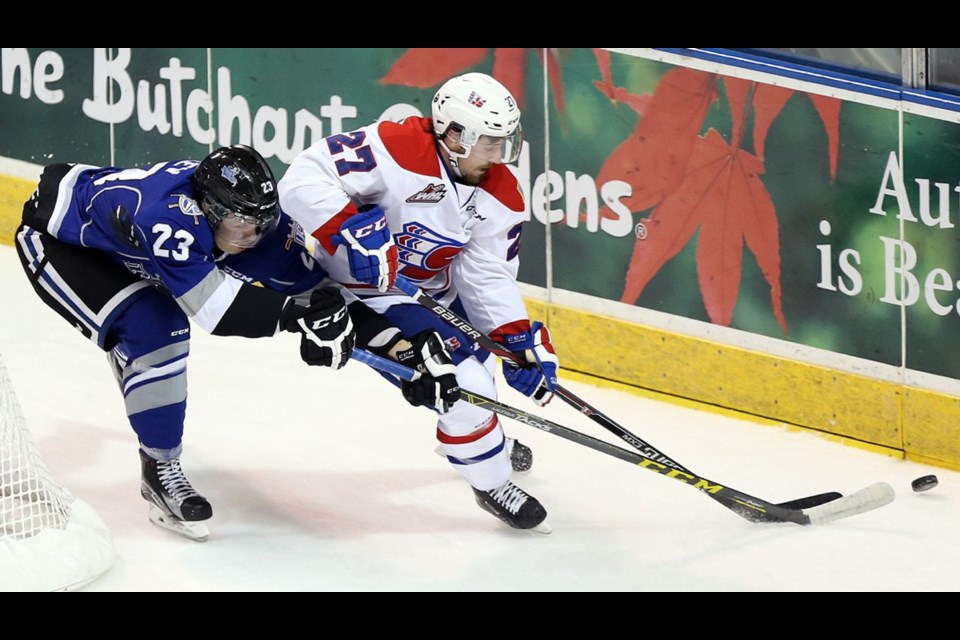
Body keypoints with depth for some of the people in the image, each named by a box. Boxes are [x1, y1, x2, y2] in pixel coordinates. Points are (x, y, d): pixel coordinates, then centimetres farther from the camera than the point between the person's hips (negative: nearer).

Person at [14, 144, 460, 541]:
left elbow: (318, 290, -18)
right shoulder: (168, 213, -41)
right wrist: (297, 313, -51)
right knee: (151, 331, -22)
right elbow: (215, 307, -45)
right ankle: (159, 469, -7)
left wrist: (404, 349, -24)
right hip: (53, 238, -8)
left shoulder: (253, 220, -20)